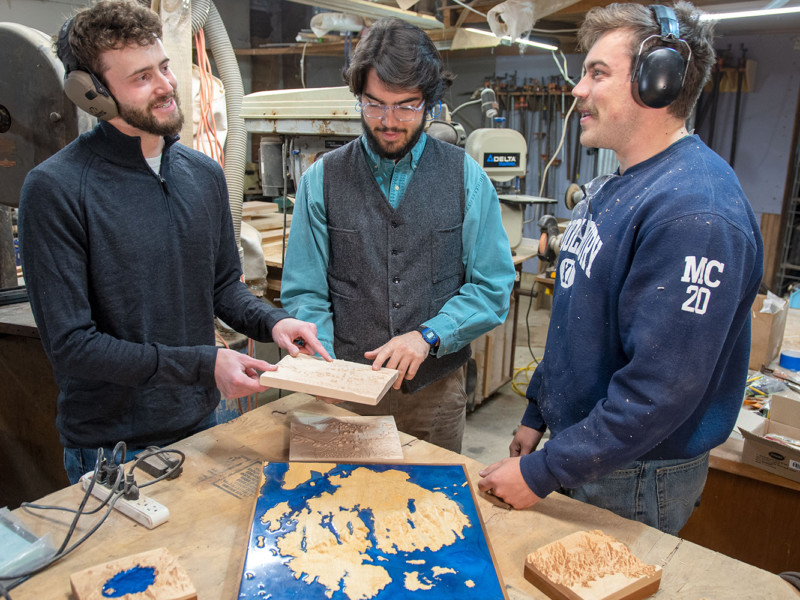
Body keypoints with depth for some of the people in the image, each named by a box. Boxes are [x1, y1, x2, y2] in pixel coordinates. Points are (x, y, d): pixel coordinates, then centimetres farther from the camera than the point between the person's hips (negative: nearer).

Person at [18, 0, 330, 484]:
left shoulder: (205, 173, 2)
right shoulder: (55, 189, -17)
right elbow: (69, 343, -19)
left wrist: (271, 322, -10)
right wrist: (202, 364, -23)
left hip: (202, 424, 6)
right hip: (110, 445, -5)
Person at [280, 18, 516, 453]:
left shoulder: (466, 177, -2)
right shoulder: (321, 179, -1)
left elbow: (493, 289, -5)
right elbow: (304, 294, -2)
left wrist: (429, 336, -18)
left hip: (436, 389, 1)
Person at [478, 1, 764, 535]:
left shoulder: (695, 212, -26)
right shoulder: (613, 188, 7)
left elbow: (660, 389, -30)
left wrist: (543, 473, -23)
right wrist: (538, 414, 13)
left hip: (633, 481, -9)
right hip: (580, 451, 9)